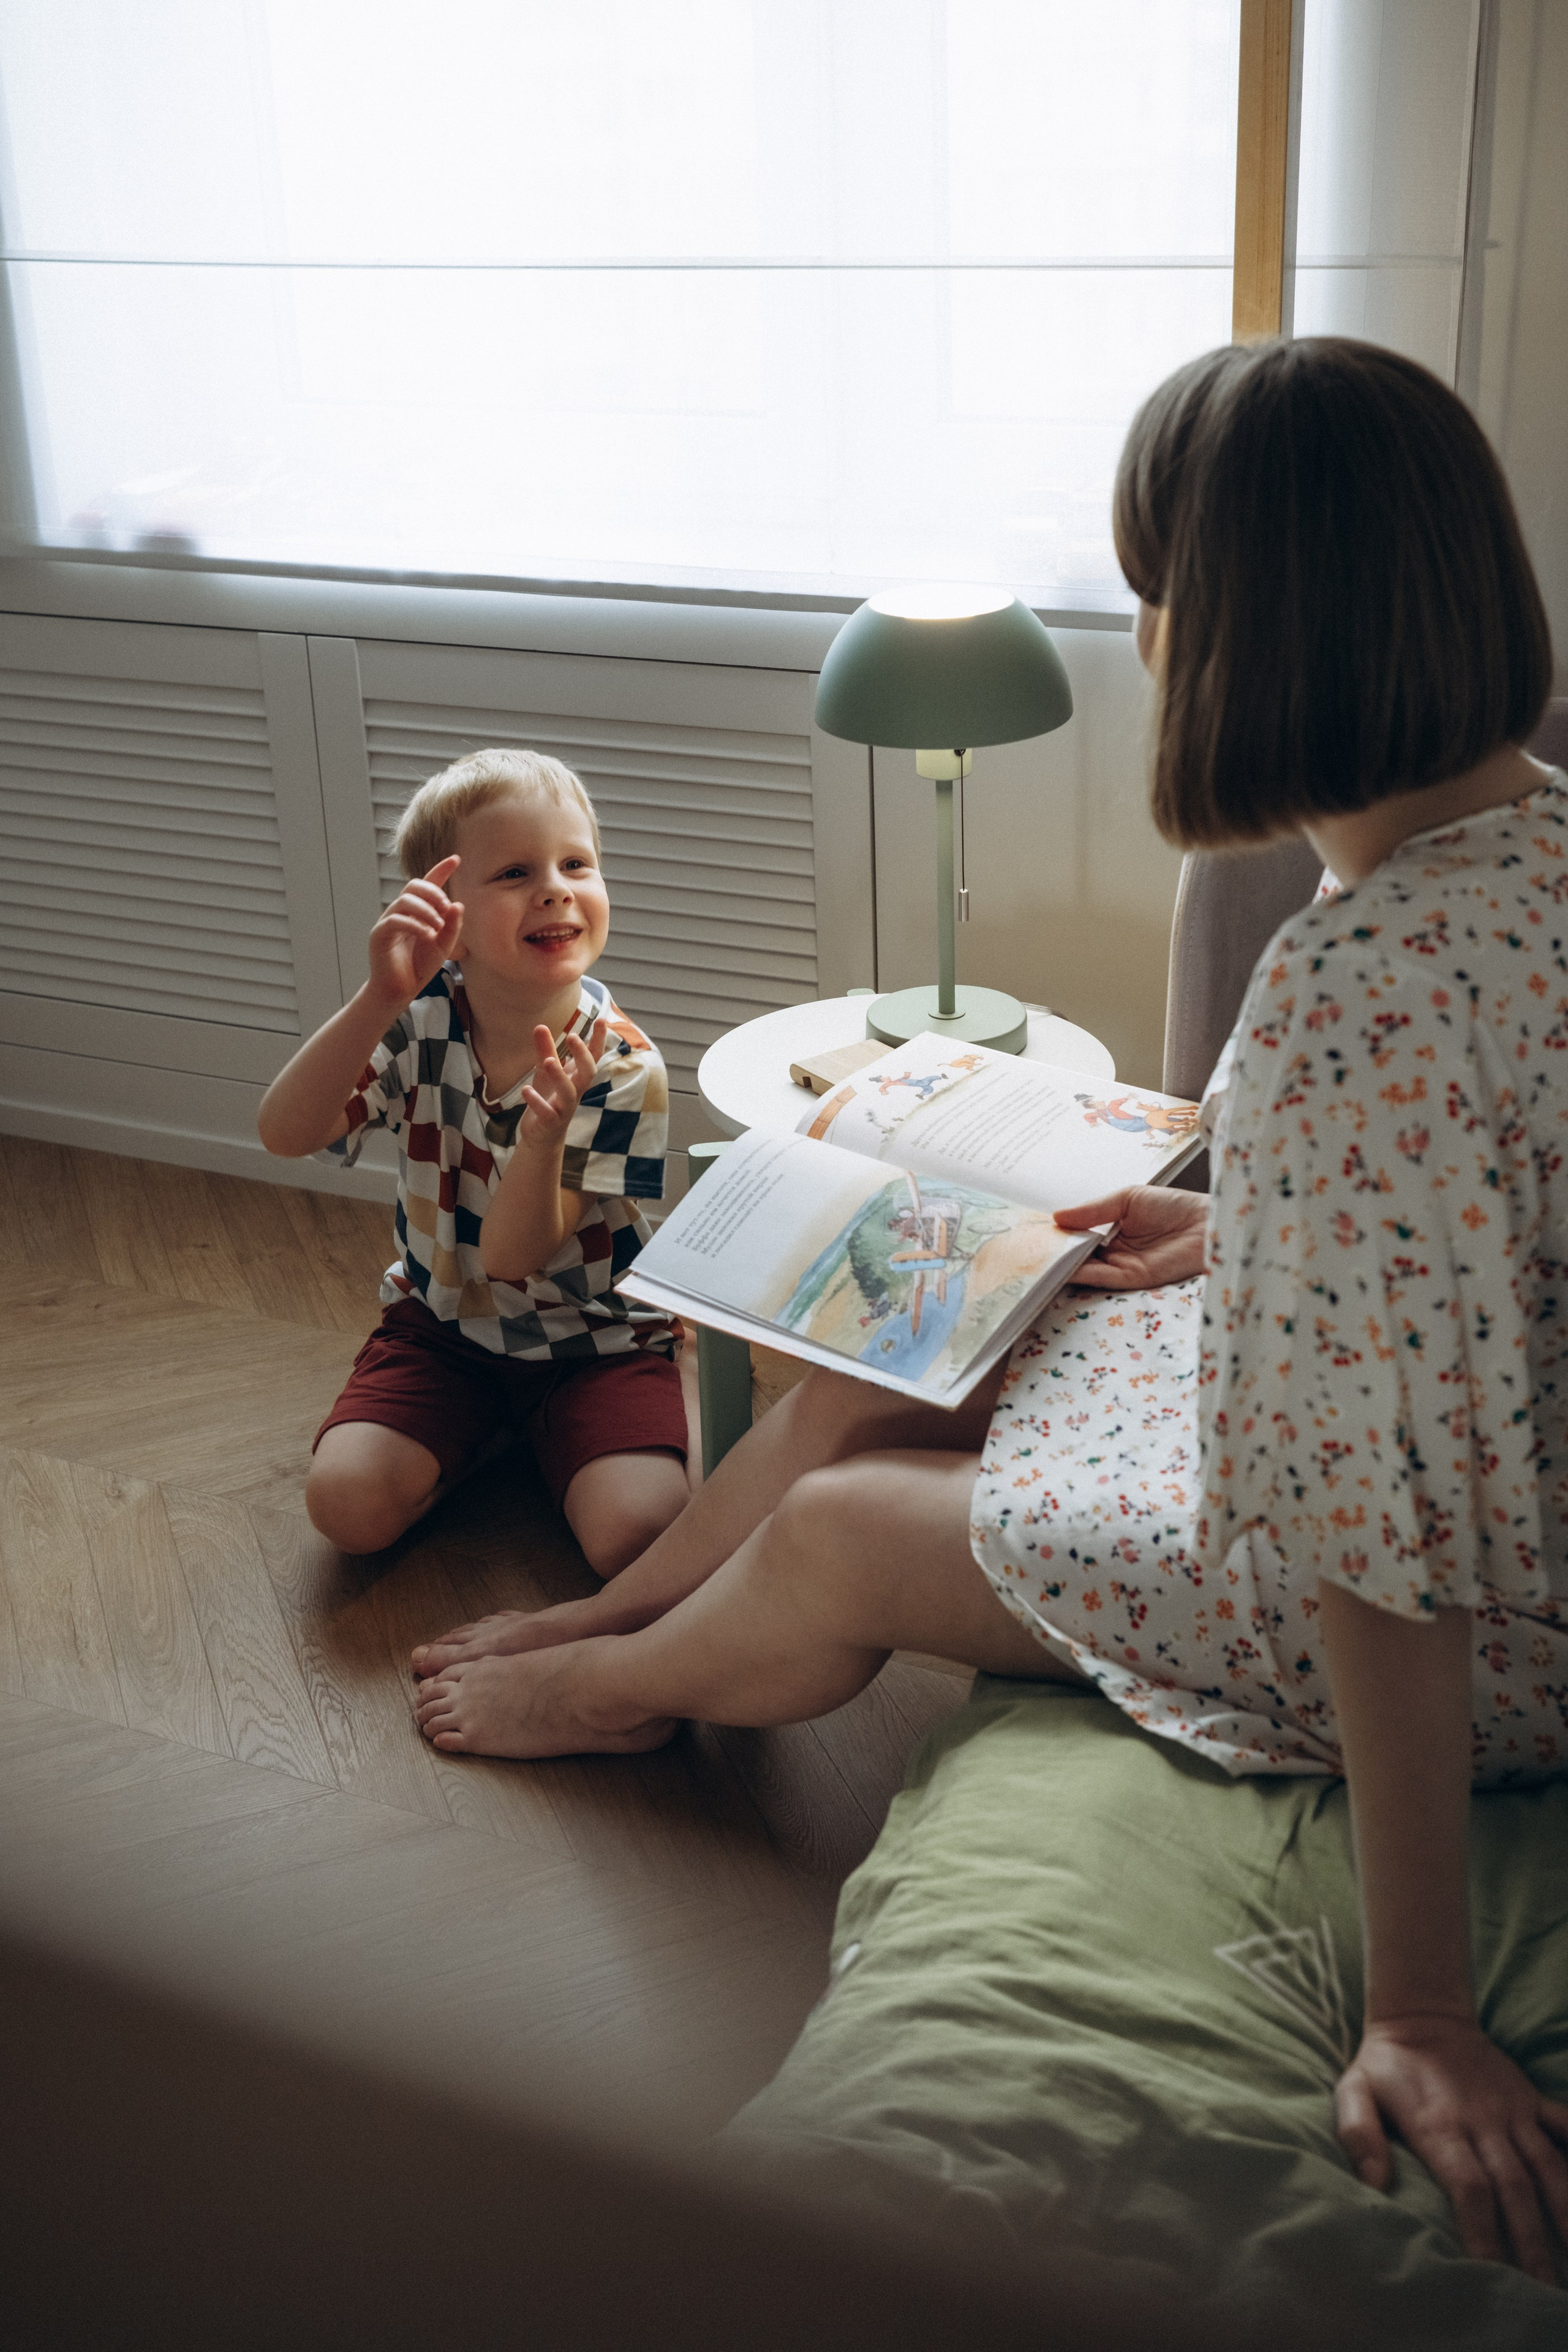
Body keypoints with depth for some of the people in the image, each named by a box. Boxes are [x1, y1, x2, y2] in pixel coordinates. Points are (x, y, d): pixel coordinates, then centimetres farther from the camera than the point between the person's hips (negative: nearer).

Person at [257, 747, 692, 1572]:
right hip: (441, 1320, 2)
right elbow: (284, 1133, -30)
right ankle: (480, 1436, 12)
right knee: (348, 1507, -19)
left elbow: (513, 1258, -24)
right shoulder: (420, 1019, -15)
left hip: (594, 1339, -2)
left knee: (635, 1535, -24)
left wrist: (545, 1136, -45)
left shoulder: (622, 1065, -21)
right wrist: (381, 999, -43)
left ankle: (538, 1438, 8)